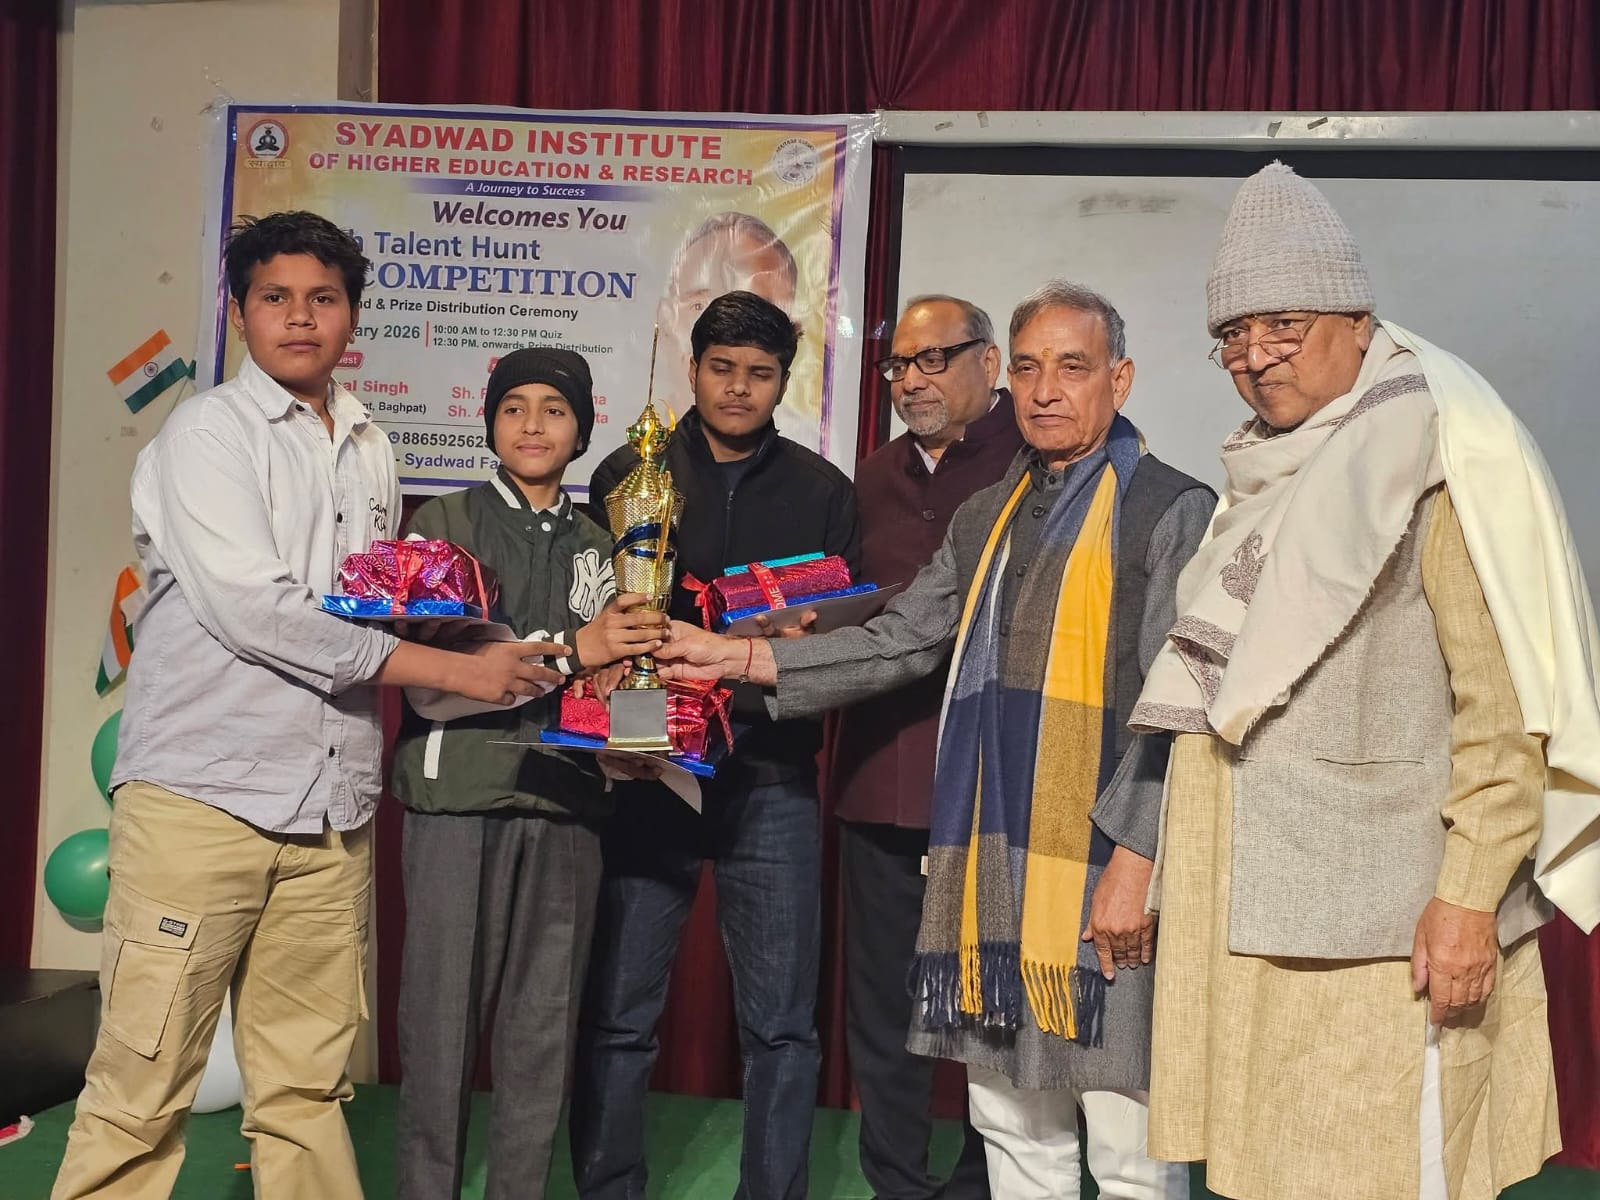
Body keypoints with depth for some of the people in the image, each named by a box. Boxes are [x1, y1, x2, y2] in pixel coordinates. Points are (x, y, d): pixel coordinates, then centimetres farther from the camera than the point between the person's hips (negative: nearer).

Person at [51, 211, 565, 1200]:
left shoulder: (370, 450, 16)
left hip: (332, 808, 5)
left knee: (308, 1087, 8)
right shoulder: (208, 433, -3)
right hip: (203, 795, -5)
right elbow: (252, 609, -15)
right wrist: (453, 669, -14)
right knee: (142, 1089, -2)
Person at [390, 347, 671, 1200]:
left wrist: (635, 657, -4)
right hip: (458, 799, -4)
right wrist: (568, 651, -18)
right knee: (442, 1023, 2)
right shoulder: (445, 522, 1)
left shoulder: (596, 545, 15)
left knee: (544, 1029, 8)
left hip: (564, 806, 4)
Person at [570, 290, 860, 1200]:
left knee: (781, 1022, 5)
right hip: (648, 771, 0)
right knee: (619, 1013, 3)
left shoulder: (823, 492, 10)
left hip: (773, 779, 1)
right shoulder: (632, 472, 8)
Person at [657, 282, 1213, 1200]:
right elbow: (898, 644, 17)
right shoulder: (989, 518, 18)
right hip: (992, 873, 7)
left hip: (1104, 878, -6)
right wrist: (739, 658, 10)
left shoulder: (1171, 509, -4)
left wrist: (1136, 859, -17)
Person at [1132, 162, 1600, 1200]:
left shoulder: (1432, 463, -7)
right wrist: (1148, 860, 18)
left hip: (1386, 930, -7)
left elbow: (1506, 705, -13)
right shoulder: (1269, 480, 16)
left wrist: (1472, 897, -19)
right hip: (1255, 919, 7)